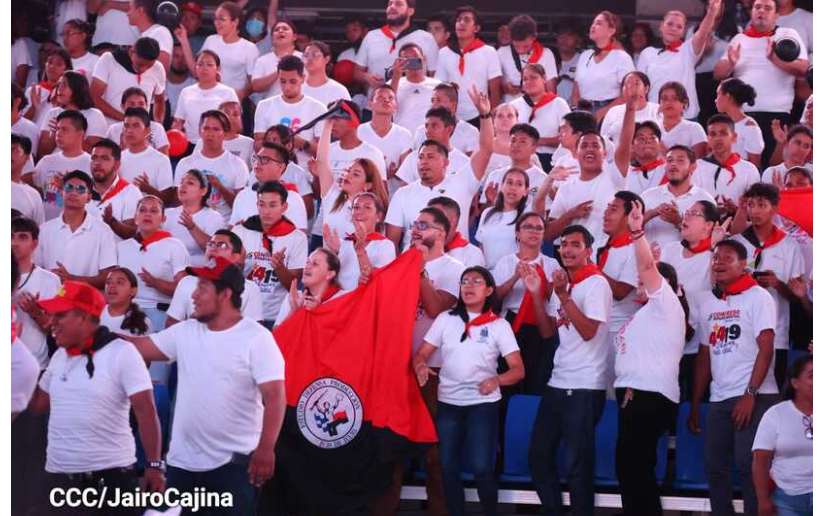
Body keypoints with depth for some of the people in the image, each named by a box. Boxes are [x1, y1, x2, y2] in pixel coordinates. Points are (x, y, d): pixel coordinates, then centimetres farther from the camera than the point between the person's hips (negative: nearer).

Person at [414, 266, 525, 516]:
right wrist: (420, 367, -20)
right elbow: (421, 354, 4)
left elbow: (518, 370, -4)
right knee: (448, 466, 4)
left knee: (481, 467, -10)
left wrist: (497, 380, -25)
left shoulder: (499, 325, 0)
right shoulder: (445, 319, 5)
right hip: (448, 403, 3)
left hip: (483, 403, -3)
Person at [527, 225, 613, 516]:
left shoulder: (596, 283, -9)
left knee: (577, 462, -4)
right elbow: (547, 331, 13)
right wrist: (536, 294, 3)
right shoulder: (562, 283, 15)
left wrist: (563, 296, -24)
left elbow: (588, 331, -19)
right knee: (539, 455, 11)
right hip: (557, 382, 8)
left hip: (584, 387, -8)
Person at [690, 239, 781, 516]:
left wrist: (750, 394, -17)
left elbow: (766, 349, -9)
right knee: (714, 467, 4)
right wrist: (694, 405, 13)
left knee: (748, 465, -9)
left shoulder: (757, 297, -2)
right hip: (718, 399, 6)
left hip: (755, 397, -6)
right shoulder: (707, 301, 14)